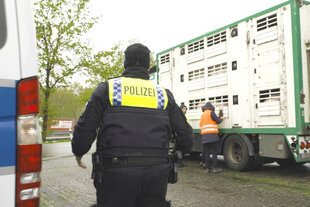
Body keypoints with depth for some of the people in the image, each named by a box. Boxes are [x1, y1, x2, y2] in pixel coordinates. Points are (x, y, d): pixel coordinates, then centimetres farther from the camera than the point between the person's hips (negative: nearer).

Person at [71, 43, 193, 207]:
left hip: (116, 172, -2)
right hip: (156, 174, 2)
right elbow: (186, 136, 9)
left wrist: (78, 152, 19)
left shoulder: (107, 89, 3)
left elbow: (85, 130, -1)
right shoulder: (163, 94, 10)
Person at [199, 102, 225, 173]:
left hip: (204, 135, 6)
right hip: (212, 135, -6)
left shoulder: (203, 114, 19)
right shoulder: (211, 112, -1)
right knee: (214, 152, -3)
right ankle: (215, 168, -4)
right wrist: (222, 118, 17)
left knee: (207, 153, 6)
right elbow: (218, 121, -2)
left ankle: (207, 168, 6)